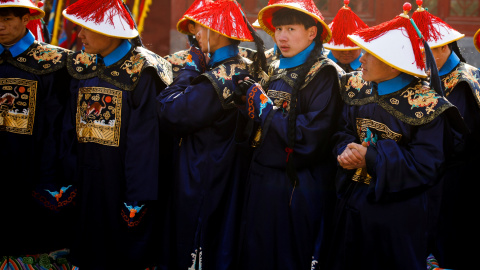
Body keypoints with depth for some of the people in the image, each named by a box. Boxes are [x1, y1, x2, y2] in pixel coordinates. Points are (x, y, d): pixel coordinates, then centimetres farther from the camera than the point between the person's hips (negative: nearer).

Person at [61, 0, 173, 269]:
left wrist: (137, 199, -16)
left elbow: (144, 141, -16)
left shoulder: (140, 72, -14)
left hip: (123, 183, -6)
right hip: (89, 185, 6)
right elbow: (71, 127, 8)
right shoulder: (81, 67, 6)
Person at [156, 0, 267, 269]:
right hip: (234, 175, 9)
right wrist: (198, 68, 4)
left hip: (201, 180, -9)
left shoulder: (217, 78, -23)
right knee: (226, 244, 18)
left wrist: (191, 68, -11)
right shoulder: (249, 69, 6)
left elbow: (170, 110, -19)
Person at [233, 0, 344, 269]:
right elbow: (251, 130, 15)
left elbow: (310, 136, -22)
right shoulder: (275, 70, 11)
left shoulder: (324, 75, -11)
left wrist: (264, 104, -14)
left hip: (299, 186, -6)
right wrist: (248, 99, -5)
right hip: (262, 179, 7)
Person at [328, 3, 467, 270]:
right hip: (353, 205, 6)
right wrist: (347, 151, -16)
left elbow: (425, 165, -20)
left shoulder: (427, 106, -19)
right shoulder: (358, 89, 0)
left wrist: (371, 157, -25)